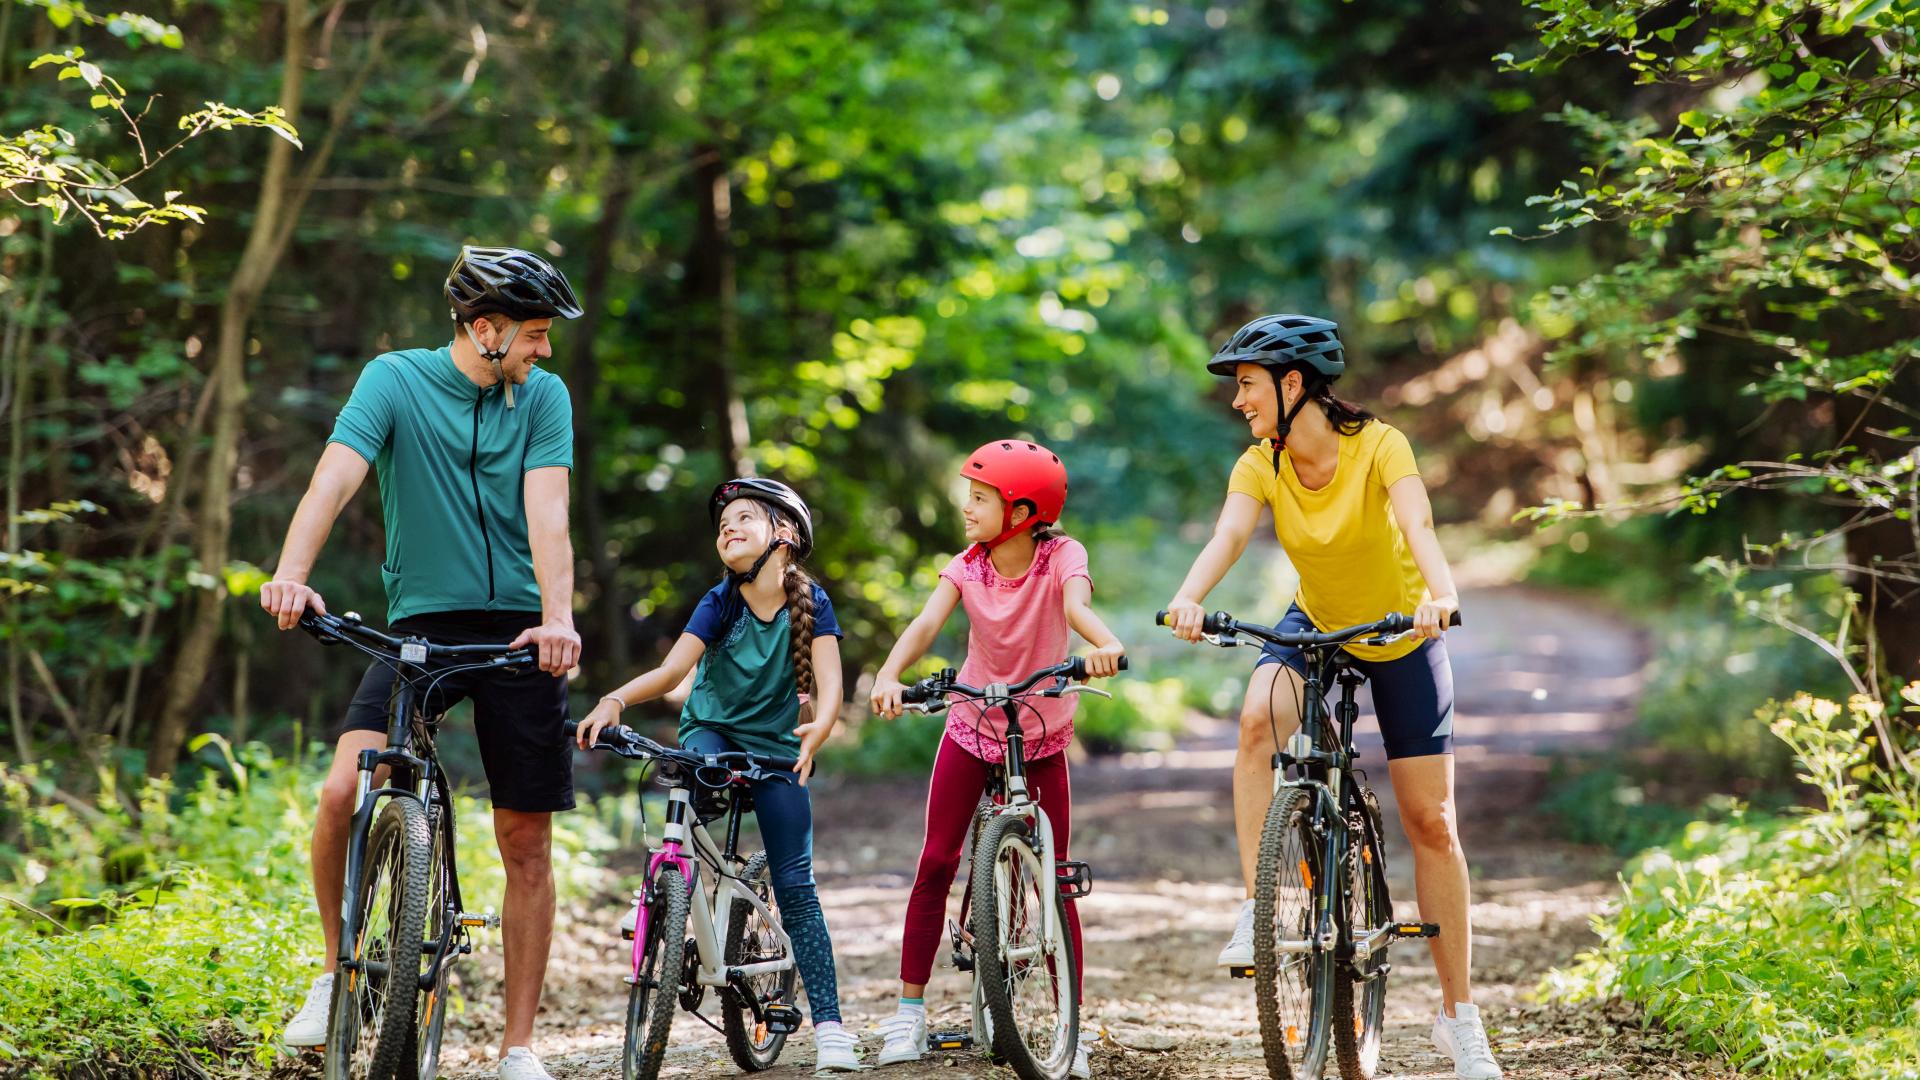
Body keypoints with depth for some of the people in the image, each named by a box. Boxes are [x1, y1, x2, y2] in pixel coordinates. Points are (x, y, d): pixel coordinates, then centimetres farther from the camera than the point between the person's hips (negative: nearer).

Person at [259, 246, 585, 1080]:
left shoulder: (543, 397, 3)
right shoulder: (395, 379, -3)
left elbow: (546, 511, -10)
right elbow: (335, 477, -17)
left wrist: (557, 618, -27)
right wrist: (291, 574, -34)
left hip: (517, 631, 2)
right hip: (420, 623, -2)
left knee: (527, 844, 2)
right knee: (344, 793, -22)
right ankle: (338, 971, 2)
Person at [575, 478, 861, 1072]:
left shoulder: (809, 602, -12)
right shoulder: (720, 603, -12)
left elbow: (829, 679, -23)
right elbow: (671, 670, -24)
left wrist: (819, 727, -46)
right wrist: (615, 700, -43)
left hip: (776, 747, 0)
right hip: (712, 730, 0)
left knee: (795, 886, -8)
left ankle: (829, 1025, -6)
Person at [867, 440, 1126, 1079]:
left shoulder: (1061, 557, -15)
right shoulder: (966, 568, -10)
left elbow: (1076, 605, -36)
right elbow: (927, 623, -25)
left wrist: (1104, 644, -59)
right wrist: (888, 676, -45)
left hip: (1042, 737, -2)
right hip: (972, 726, 2)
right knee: (935, 863, -4)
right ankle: (910, 1011, 5)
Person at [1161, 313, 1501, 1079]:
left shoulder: (1378, 445, -24)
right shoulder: (1259, 467, -15)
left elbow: (1416, 523, -40)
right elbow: (1228, 535, -32)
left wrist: (1441, 596, -60)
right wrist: (1189, 597, -52)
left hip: (1401, 634, -2)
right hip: (1316, 625, 2)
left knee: (1431, 822, -2)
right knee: (1260, 716, -32)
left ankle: (1458, 1014, 9)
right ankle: (1257, 910, -26)